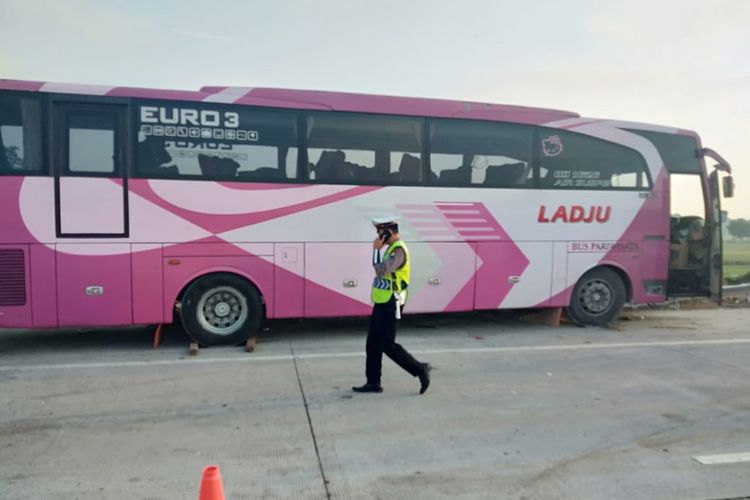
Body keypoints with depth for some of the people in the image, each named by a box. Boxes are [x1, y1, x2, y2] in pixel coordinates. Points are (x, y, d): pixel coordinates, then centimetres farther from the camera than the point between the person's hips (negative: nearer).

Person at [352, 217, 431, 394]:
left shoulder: (398, 250, -18)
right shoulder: (392, 248, 14)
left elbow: (381, 271, -29)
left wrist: (376, 249, -21)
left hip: (389, 306, -10)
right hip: (382, 304, 10)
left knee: (388, 345, -6)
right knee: (373, 345, 11)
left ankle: (420, 369, 5)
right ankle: (373, 382, 19)